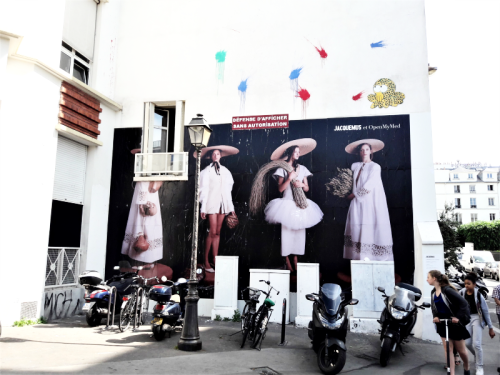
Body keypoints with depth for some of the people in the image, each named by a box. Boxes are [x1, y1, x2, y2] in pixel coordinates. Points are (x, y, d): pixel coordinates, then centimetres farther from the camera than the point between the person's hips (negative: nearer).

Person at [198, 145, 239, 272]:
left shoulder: (225, 171, 13)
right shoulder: (207, 171, 1)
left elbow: (228, 189, 14)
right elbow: (204, 190, -2)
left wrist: (231, 207, 11)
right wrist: (203, 208, -7)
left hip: (223, 203, 4)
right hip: (212, 203, -4)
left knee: (217, 232, 6)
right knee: (212, 232, -8)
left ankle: (215, 260, 10)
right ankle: (206, 261, 2)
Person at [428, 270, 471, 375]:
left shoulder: (447, 290, -22)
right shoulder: (433, 292, 1)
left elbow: (463, 303, -22)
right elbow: (433, 306, 11)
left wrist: (459, 318, -26)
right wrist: (435, 316, -7)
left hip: (454, 323, -5)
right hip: (442, 323, 6)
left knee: (461, 349, 11)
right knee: (448, 349, 1)